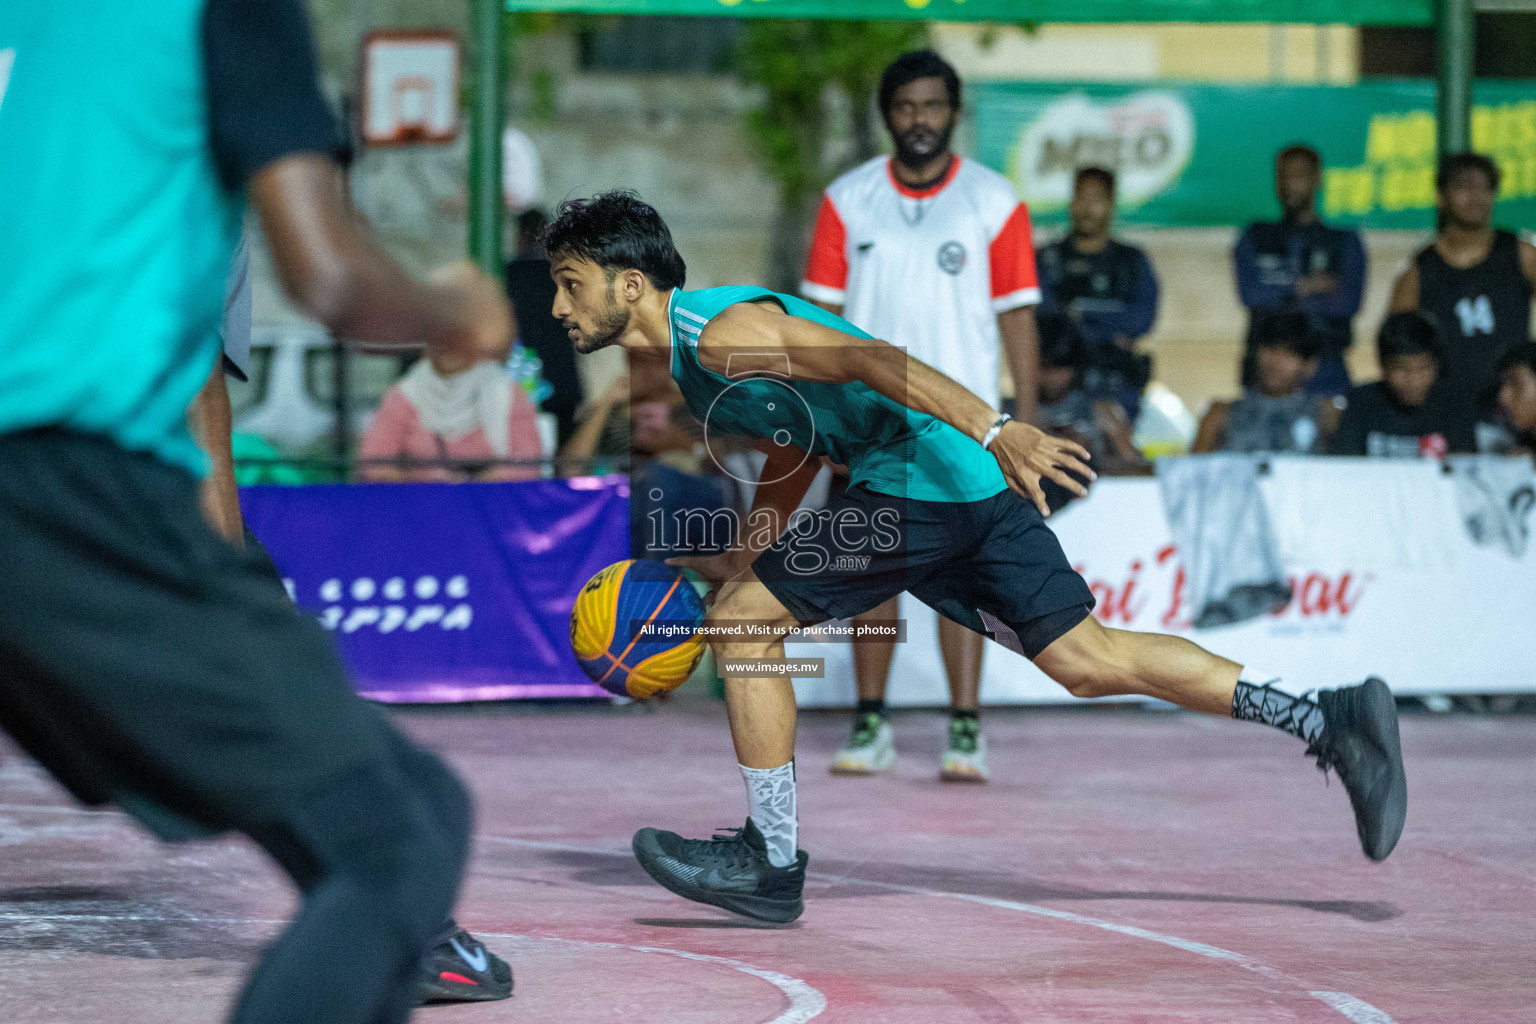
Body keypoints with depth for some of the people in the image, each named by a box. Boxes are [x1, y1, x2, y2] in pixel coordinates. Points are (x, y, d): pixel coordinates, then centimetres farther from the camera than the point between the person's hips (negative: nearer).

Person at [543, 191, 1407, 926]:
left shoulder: (719, 328, -11)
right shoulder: (695, 366, 21)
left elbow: (866, 359, -22)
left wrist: (996, 430, -31)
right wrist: (725, 564, 25)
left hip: (926, 476, -10)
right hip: (968, 493, 10)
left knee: (742, 623, -4)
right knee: (1086, 659, 9)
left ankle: (772, 862, 4)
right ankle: (1329, 719, 6)